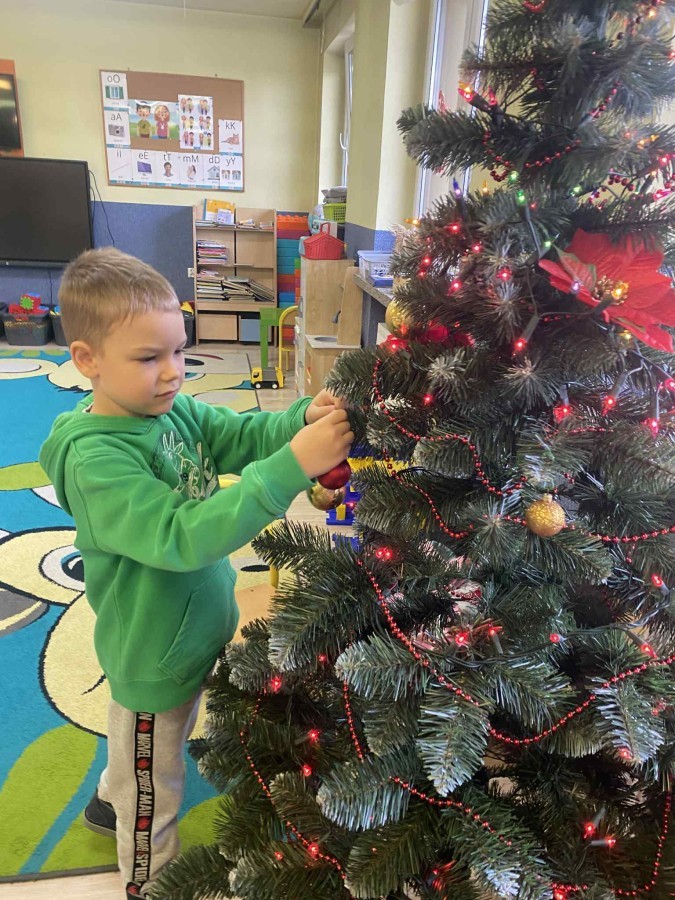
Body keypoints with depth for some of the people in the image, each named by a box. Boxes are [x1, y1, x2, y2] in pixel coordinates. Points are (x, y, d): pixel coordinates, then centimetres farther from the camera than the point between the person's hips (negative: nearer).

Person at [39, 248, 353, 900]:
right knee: (154, 792, 20)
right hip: (154, 656, -7)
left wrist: (304, 418, -29)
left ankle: (111, 803, 64)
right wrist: (293, 467, -46)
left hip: (199, 627, 7)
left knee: (151, 751, 34)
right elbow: (180, 537, -40)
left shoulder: (173, 408, -10)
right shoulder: (94, 457, -31)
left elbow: (244, 435, -7)